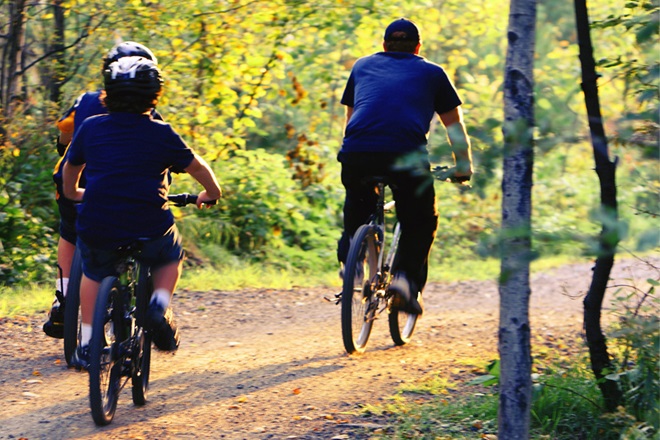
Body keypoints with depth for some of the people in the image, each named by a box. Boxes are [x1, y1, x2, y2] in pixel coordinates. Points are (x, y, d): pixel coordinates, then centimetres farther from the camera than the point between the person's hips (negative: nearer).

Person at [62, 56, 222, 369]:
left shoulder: (90, 128, 5)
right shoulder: (161, 134, -1)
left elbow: (70, 168, 22)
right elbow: (197, 167, 11)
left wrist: (72, 193, 43)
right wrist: (211, 193, 31)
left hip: (97, 228, 2)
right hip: (149, 230, -2)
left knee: (93, 273, 29)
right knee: (170, 258, 29)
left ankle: (86, 343, 24)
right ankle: (160, 305, 3)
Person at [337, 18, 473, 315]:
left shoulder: (363, 66, 29)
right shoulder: (431, 73, 24)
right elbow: (454, 126, 30)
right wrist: (463, 166, 42)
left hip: (356, 153, 2)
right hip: (406, 156, -2)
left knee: (357, 206, 30)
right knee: (421, 222, 16)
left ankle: (349, 255, 12)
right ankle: (406, 277, -3)